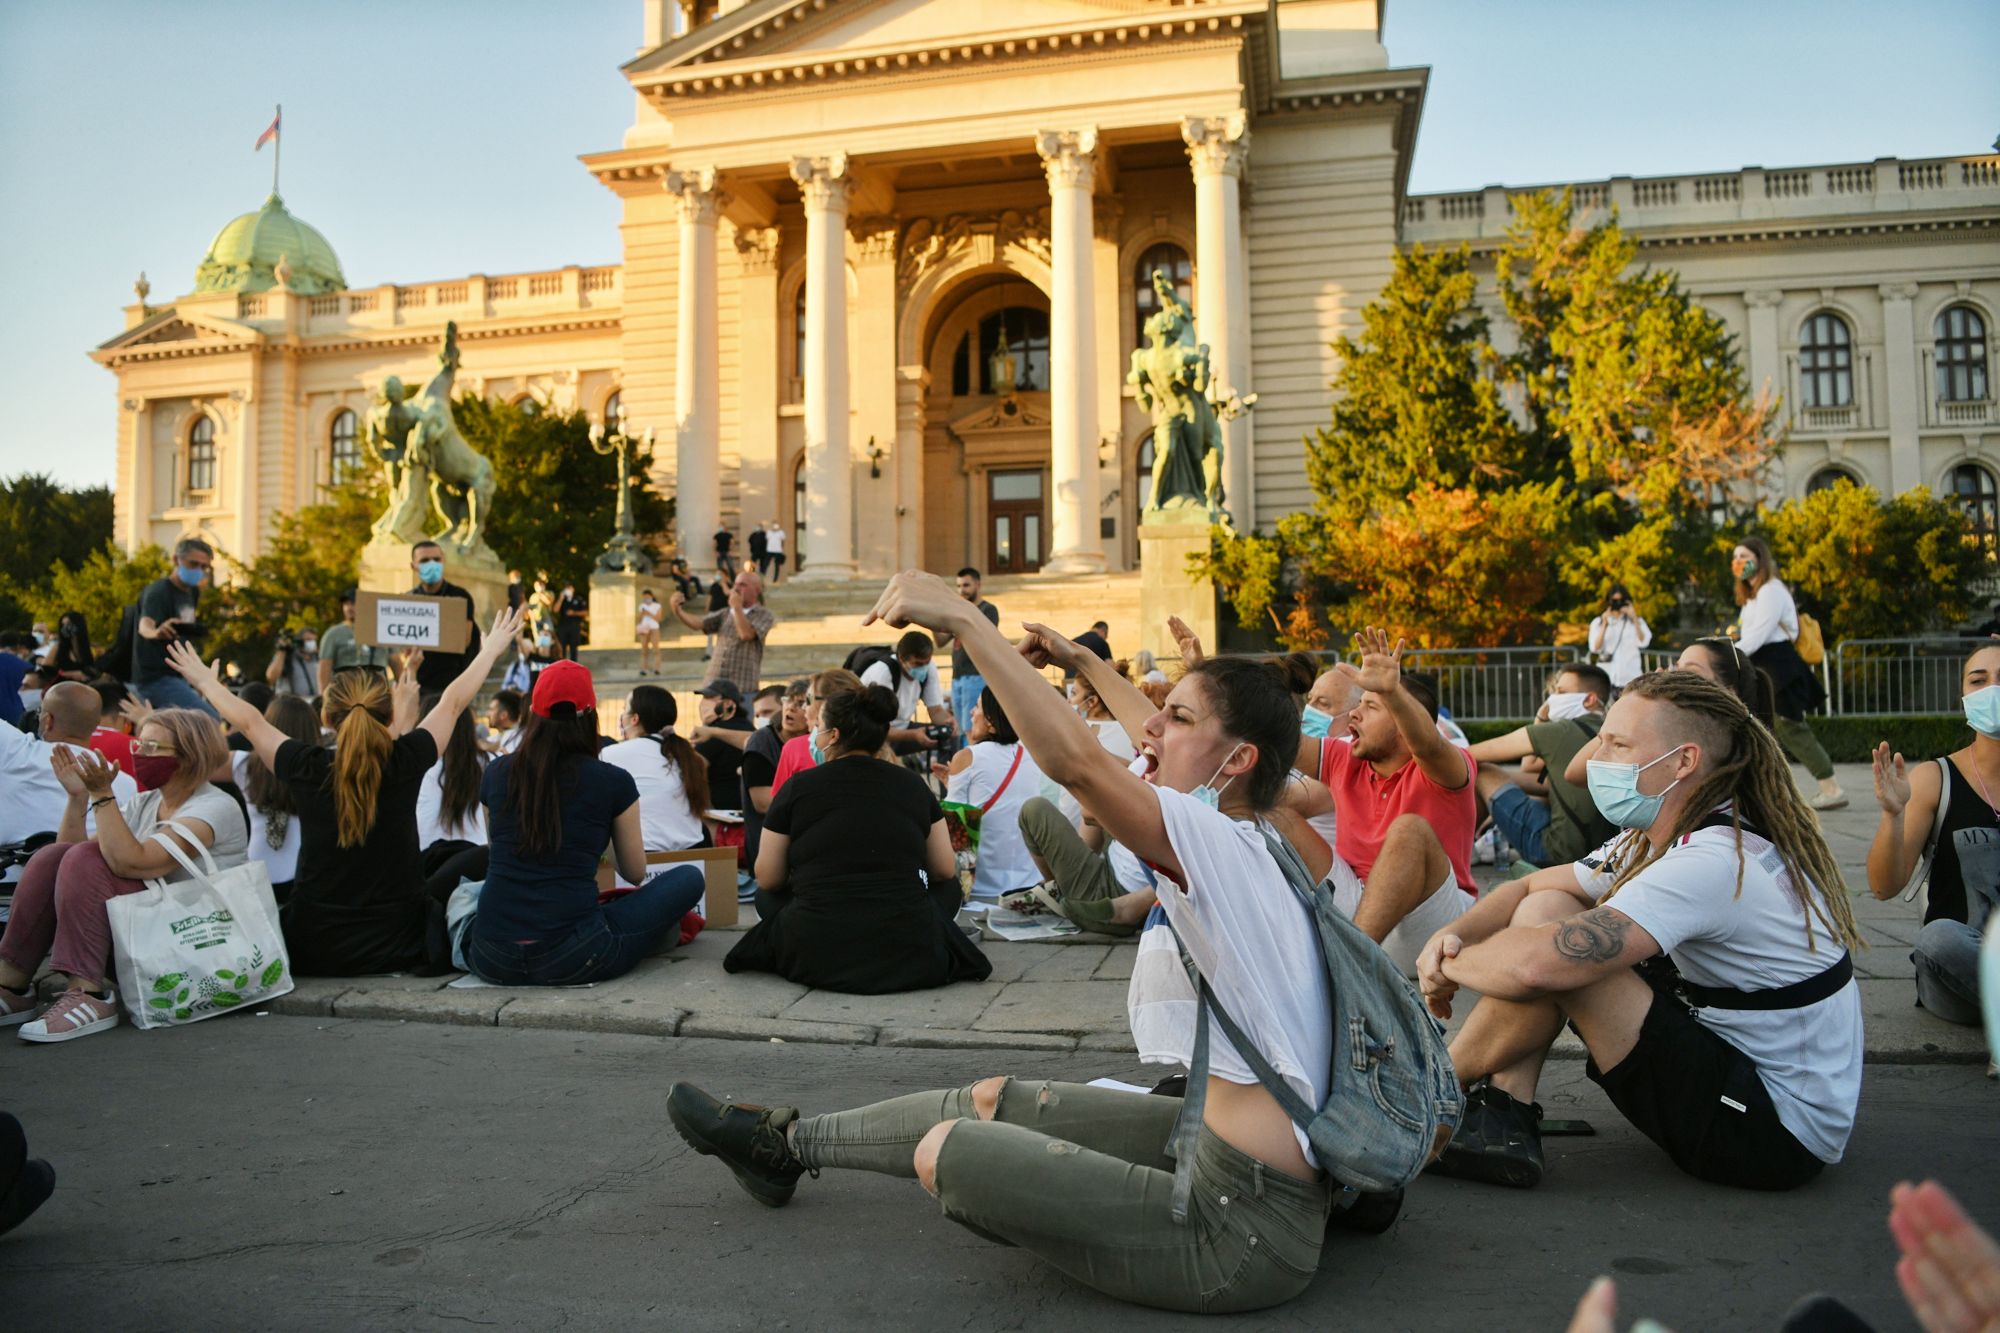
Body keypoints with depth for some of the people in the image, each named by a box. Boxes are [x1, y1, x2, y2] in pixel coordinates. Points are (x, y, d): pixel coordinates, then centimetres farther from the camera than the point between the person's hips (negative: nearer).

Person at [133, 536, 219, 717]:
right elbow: (145, 624, -36)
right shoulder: (158, 592, -15)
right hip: (156, 678, -9)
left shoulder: (192, 592, 10)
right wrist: (156, 632, -55)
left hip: (174, 677, 9)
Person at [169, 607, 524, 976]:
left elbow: (248, 720, 9)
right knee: (442, 906, 30)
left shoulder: (305, 768, -11)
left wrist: (205, 682, 28)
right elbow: (452, 702, 4)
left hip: (313, 950, 1)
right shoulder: (406, 763, -13)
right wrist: (491, 650, 21)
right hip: (395, 945, -1)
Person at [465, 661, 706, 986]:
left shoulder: (498, 773, 6)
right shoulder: (614, 781, -3)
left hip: (492, 960, 4)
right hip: (571, 961, -4)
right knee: (689, 878, 10)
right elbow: (635, 874, 12)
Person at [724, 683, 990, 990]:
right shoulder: (913, 784, 6)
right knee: (948, 888, 31)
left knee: (767, 896, 30)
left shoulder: (798, 787, 1)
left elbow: (767, 880, 7)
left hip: (817, 959, -1)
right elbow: (946, 872, 13)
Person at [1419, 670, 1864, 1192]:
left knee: (1554, 955, -23)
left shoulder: (1714, 864, -28)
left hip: (1778, 1130, -10)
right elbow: (1530, 888, 10)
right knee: (1546, 906, 0)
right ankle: (1503, 1118, -6)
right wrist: (1452, 933, -11)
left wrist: (1449, 965, -17)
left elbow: (1537, 964, -38)